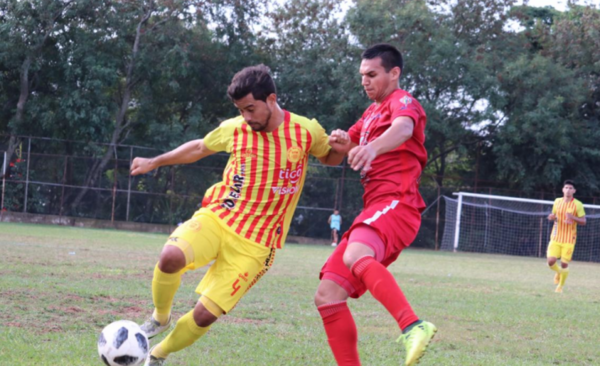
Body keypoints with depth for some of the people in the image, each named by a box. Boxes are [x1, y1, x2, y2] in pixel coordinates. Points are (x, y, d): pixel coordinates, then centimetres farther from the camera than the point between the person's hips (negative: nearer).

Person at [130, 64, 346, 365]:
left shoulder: (307, 132, -4)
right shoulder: (234, 129, 1)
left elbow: (330, 159, 16)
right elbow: (199, 148, 21)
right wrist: (155, 162, 24)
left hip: (255, 244, -1)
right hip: (215, 219, 1)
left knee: (204, 315, -8)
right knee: (170, 258, -30)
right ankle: (160, 317, 0)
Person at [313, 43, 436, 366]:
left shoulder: (402, 101, -1)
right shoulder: (372, 112, 27)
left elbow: (403, 128, -24)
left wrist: (373, 147, -48)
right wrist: (341, 141, 5)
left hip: (396, 204, -9)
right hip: (373, 211, 9)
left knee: (354, 257, -39)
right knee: (327, 296, 1)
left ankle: (413, 327, -56)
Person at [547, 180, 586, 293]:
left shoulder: (578, 205, -4)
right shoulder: (557, 201, 8)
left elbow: (583, 222, -3)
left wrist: (573, 218, -23)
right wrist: (552, 217, -3)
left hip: (569, 239, -3)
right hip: (556, 237, 3)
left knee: (564, 264, -4)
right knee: (551, 261, -10)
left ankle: (560, 286, 19)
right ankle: (558, 272, 25)